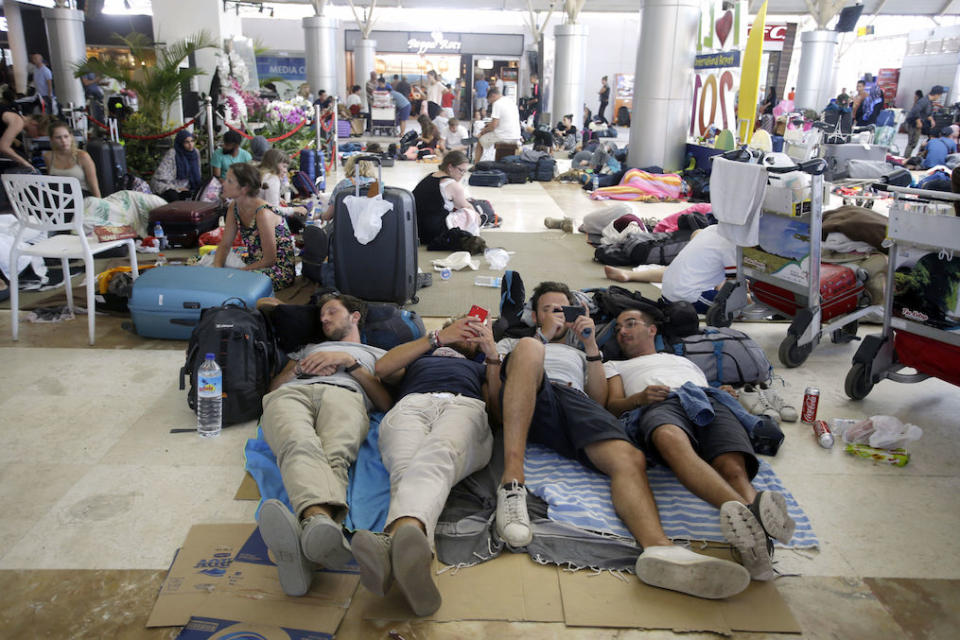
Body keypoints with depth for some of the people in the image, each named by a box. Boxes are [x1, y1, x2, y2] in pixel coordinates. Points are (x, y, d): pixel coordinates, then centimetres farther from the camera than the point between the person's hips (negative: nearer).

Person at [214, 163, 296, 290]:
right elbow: (225, 245, 5)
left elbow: (269, 260, -21)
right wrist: (217, 267, -13)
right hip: (256, 264, 8)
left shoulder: (263, 214, -25)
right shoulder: (234, 208, 0)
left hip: (279, 270, -8)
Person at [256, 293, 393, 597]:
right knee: (300, 446, -39)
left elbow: (386, 402, 17)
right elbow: (273, 386, 34)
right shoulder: (307, 349, 48)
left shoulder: (377, 354, 37)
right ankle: (320, 518, -70)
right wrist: (300, 369, 14)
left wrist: (349, 361, 9)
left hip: (343, 394, -1)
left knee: (334, 456, -40)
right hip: (290, 393, 1)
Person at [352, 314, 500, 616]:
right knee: (407, 467, -39)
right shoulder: (418, 357, 45)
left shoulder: (480, 368, 45)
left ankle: (394, 538, -73)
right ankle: (406, 546, -71)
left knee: (436, 458, -41)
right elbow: (382, 368, 20)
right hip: (411, 403, 1)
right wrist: (437, 338, 17)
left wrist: (493, 355, 11)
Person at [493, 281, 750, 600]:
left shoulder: (580, 354, 41)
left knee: (630, 459, -30)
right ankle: (512, 482, -47)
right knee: (528, 347, -36)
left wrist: (591, 346, 13)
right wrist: (544, 335, 15)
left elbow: (599, 400, 23)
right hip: (528, 404, -2)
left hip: (576, 403, 2)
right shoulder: (512, 343, 38)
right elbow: (493, 385, 15)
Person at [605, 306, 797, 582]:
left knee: (733, 467, -34)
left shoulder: (684, 361, 46)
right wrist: (639, 398, -3)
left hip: (711, 401, 4)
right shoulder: (615, 366, 39)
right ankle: (746, 511, -67)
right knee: (672, 439, -44)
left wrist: (727, 394, 9)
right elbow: (612, 406, 19)